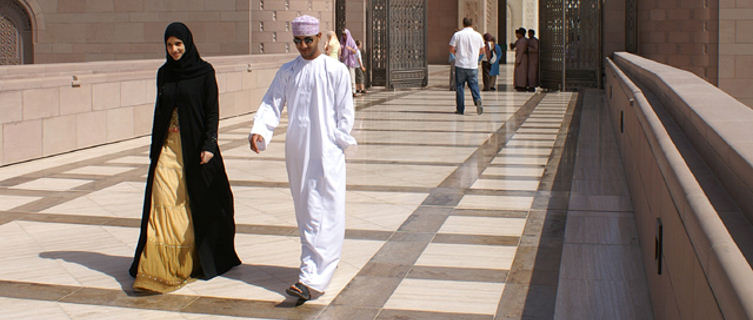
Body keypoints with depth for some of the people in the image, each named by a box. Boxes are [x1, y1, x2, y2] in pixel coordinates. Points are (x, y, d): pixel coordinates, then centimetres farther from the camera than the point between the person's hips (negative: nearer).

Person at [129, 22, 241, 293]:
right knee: (166, 202, -6)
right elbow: (159, 111, 14)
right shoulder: (163, 73, 10)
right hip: (168, 146, 3)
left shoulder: (204, 71, -3)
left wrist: (209, 144, -15)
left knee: (198, 203, 4)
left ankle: (197, 259, 22)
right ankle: (164, 268, -7)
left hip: (195, 146, -3)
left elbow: (212, 110, -6)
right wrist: (155, 148, 13)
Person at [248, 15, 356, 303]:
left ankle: (311, 278, -16)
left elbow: (345, 112, 0)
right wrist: (258, 130, -13)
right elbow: (272, 104, 4)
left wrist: (339, 144, -8)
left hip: (327, 151, -5)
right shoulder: (287, 72, 10)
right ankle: (324, 262, 27)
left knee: (325, 214, -11)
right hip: (297, 152, 5)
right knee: (305, 212, 12)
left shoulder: (336, 71, -1)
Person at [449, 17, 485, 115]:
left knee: (460, 86, 6)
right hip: (473, 66, 2)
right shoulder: (478, 35, 4)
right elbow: (482, 51, 10)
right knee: (474, 85, 8)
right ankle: (478, 100, -20)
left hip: (460, 64, -1)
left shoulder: (457, 35, -4)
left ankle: (460, 109, 8)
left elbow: (451, 49, -7)